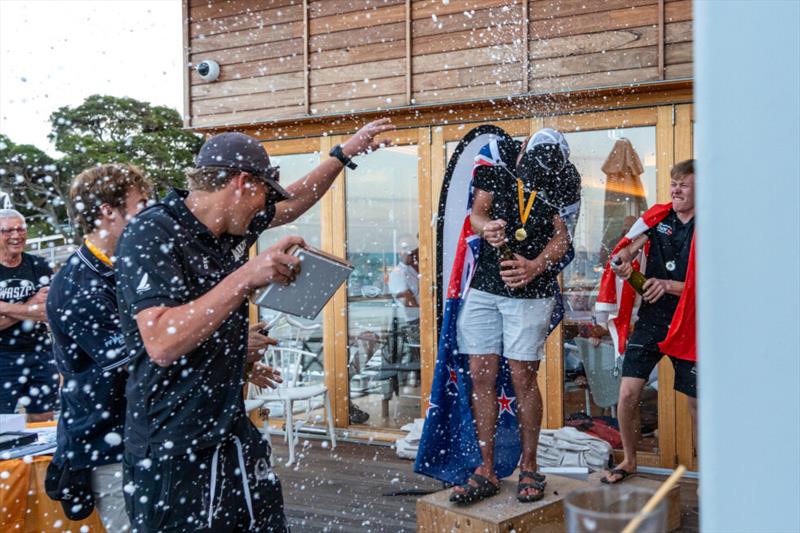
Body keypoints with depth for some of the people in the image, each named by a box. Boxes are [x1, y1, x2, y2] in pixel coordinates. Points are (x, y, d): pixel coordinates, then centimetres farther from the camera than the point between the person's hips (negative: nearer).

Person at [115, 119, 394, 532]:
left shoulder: (231, 228, 5)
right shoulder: (151, 234, -17)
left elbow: (292, 205, 25)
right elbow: (161, 344, -29)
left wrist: (345, 153, 26)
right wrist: (247, 276, -30)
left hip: (233, 435, 8)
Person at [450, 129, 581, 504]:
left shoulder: (560, 186, 0)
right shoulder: (494, 174, 6)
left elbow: (562, 236, -5)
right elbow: (476, 214, -1)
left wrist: (535, 267, -24)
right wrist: (486, 228, -26)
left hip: (530, 292, -2)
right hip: (484, 288, 3)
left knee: (523, 377, -3)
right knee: (481, 376, 2)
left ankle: (529, 468, 13)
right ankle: (486, 471, 11)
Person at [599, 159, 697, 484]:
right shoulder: (657, 217, 5)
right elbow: (628, 248, -3)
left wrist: (668, 286, -21)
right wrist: (621, 262, -25)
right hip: (650, 320, 3)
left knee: (696, 404, 6)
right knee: (628, 393, -4)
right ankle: (629, 461, 18)